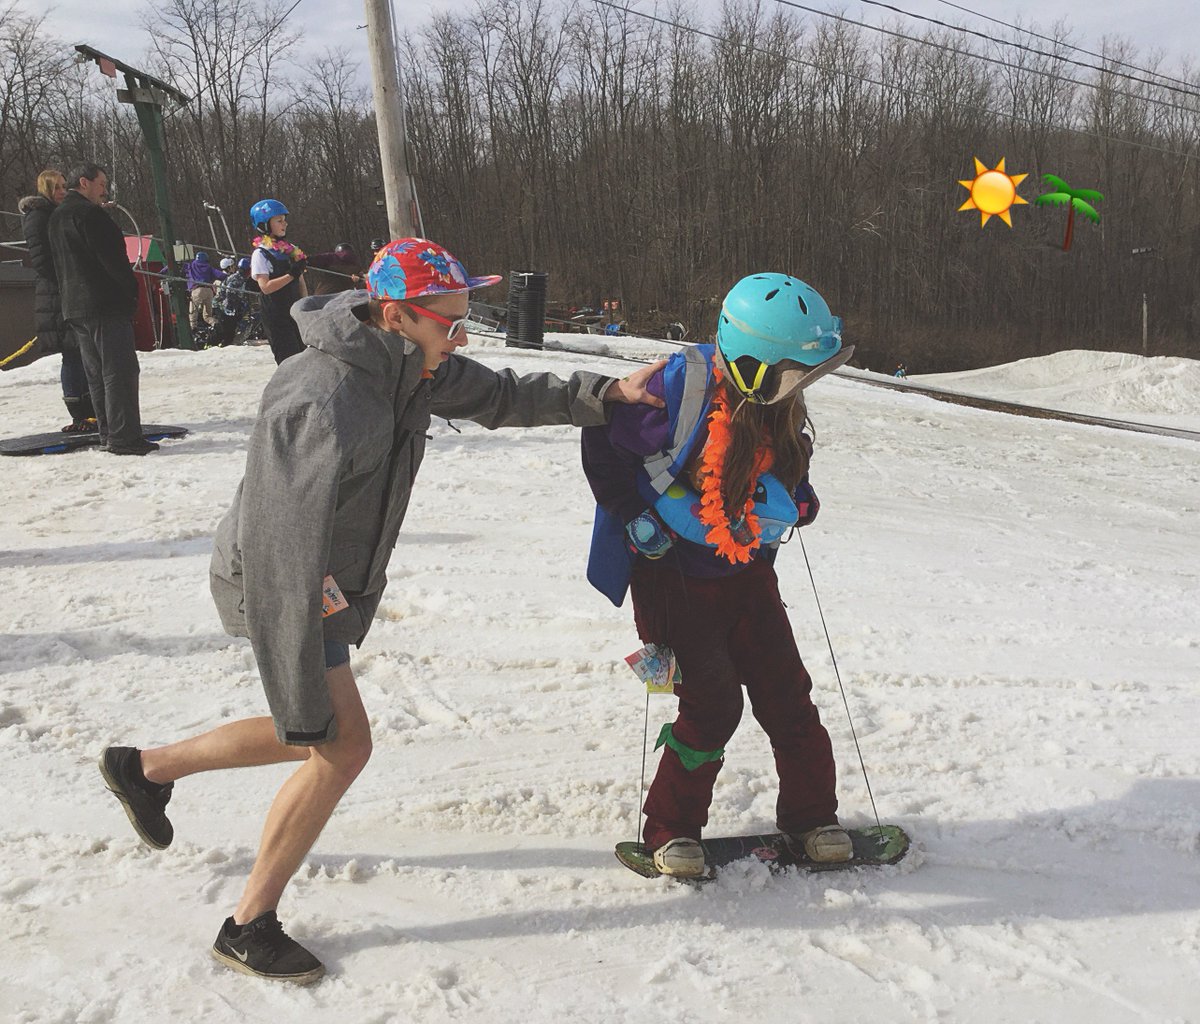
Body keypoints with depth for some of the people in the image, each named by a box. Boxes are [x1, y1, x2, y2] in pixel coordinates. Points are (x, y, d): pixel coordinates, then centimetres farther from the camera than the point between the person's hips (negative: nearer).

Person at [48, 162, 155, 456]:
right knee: (120, 370, -10)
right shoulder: (88, 213, -11)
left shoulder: (56, 217, 19)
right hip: (106, 304, -10)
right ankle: (123, 437, -13)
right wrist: (132, 289, -7)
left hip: (74, 307, 10)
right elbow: (111, 258, -17)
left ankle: (108, 433, 15)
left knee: (97, 373, 12)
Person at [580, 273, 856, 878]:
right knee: (713, 704, -8)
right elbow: (601, 441, -14)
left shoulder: (779, 409, -2)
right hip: (674, 573, -6)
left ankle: (811, 817, 24)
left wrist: (795, 502, 0)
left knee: (785, 691, 5)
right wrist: (636, 519, -13)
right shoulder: (683, 387, -25)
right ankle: (671, 830, 12)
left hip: (746, 573, 6)